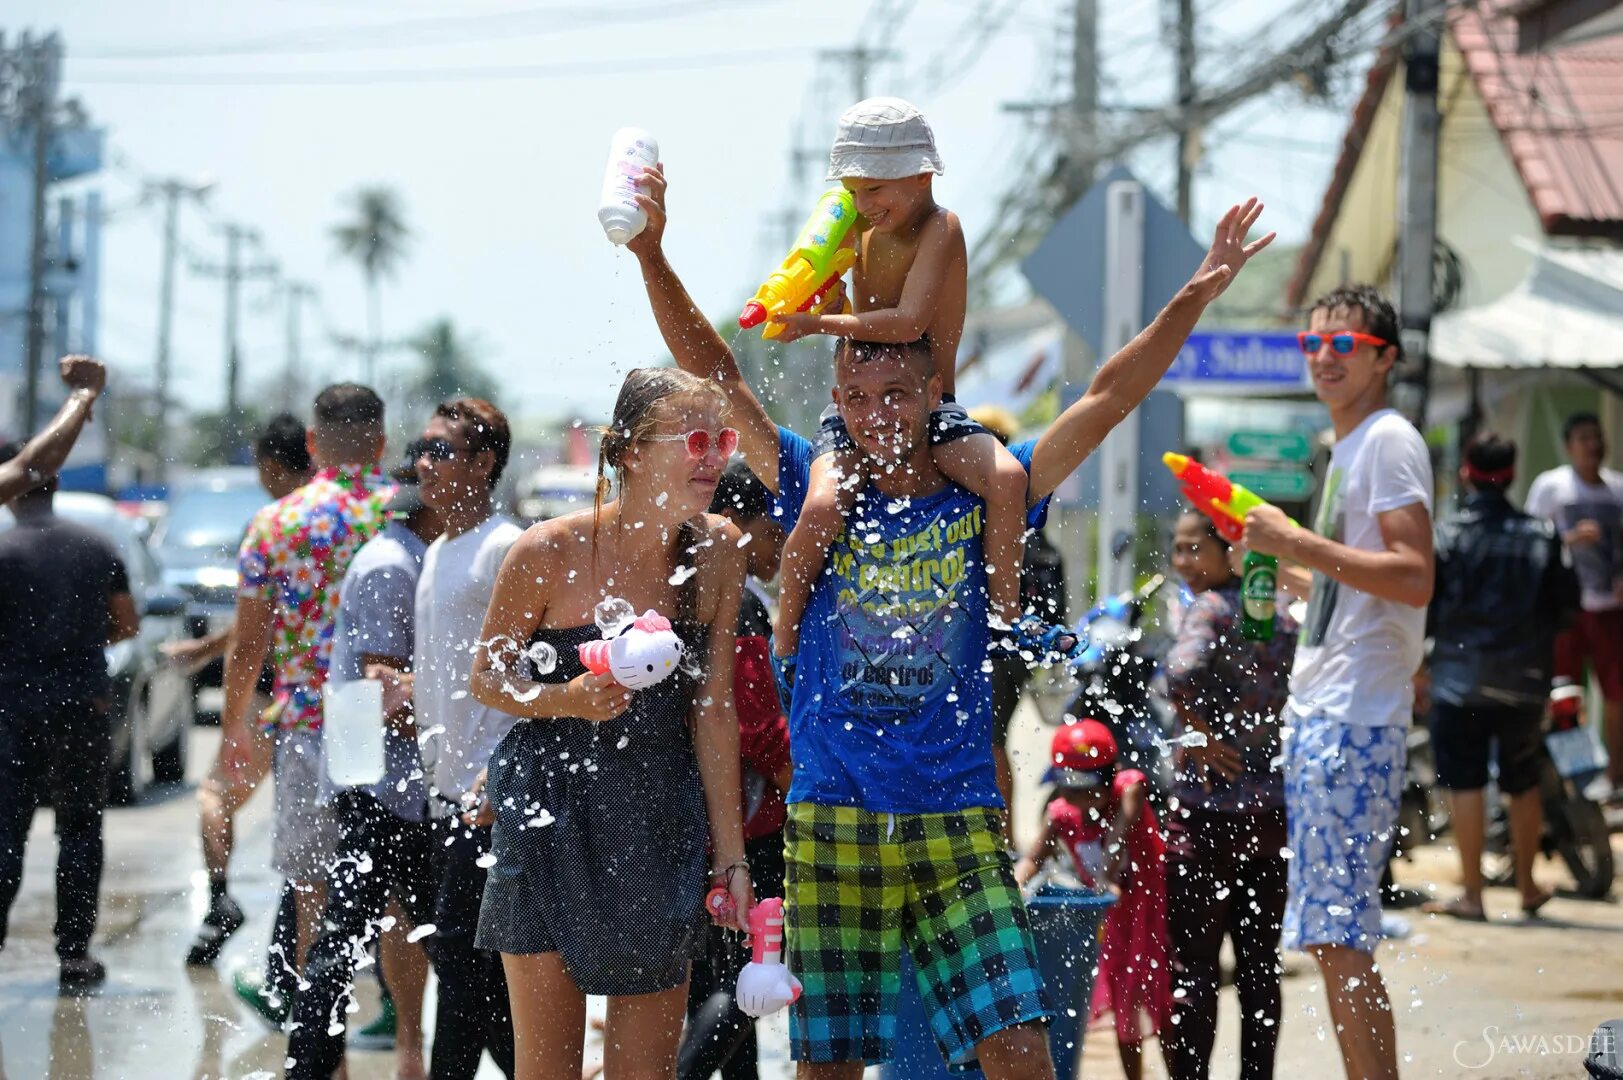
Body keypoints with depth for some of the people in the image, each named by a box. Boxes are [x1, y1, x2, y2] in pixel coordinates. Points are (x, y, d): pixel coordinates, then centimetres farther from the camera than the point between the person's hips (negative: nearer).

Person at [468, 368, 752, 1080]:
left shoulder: (718, 553, -2)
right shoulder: (548, 553, -13)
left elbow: (712, 706, 3)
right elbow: (486, 678, -2)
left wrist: (730, 851, 2)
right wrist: (569, 699, -23)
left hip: (663, 823, 3)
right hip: (551, 815, -3)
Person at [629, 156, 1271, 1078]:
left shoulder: (981, 500, 4)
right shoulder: (816, 493, 6)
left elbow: (1105, 403, 1)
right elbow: (717, 376, 4)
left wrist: (1194, 299, -6)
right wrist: (651, 251, -4)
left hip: (959, 827, -1)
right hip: (832, 825, 1)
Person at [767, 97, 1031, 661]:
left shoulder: (940, 229, -14)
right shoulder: (867, 235, 9)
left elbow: (908, 322, -28)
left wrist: (817, 324, -27)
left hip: (932, 410, -3)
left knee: (1007, 478, -30)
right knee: (822, 507, -25)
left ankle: (1006, 615, -13)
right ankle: (785, 631, -5)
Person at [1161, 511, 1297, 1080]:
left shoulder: (1208, 608, -10)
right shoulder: (1282, 618, 11)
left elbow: (1182, 674, -28)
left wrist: (1197, 733, -14)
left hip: (1207, 812, -7)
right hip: (1274, 811, 7)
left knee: (1192, 966, -1)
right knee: (1260, 964, 11)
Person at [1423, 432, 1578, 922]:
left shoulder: (1445, 535, -9)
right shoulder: (1542, 536, -1)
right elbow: (1568, 606, 1)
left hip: (1461, 677, -3)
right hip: (1525, 680, 3)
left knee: (1464, 784, 0)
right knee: (1523, 785, 16)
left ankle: (1471, 893, -2)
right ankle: (1527, 887, 25)